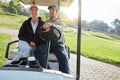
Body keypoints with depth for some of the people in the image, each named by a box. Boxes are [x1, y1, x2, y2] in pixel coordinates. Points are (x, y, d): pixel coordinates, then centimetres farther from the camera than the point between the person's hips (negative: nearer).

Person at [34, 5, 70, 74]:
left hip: (57, 42, -2)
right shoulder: (46, 22, 24)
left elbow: (60, 28, -10)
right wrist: (43, 27, -12)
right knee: (37, 51, -29)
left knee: (63, 56, -31)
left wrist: (51, 24, -32)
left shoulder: (61, 23, 17)